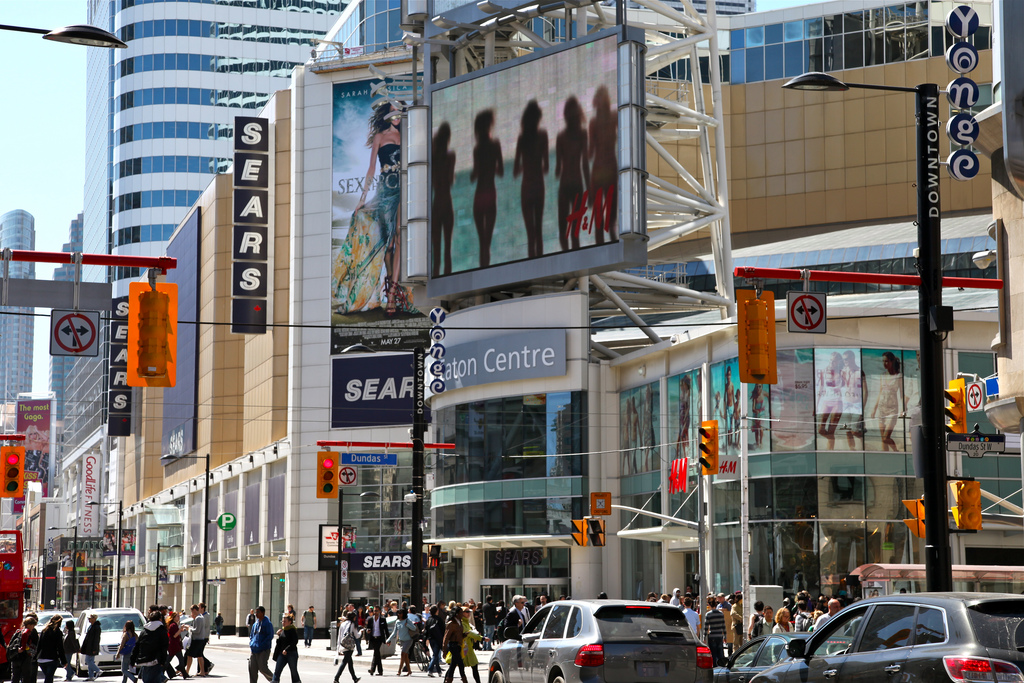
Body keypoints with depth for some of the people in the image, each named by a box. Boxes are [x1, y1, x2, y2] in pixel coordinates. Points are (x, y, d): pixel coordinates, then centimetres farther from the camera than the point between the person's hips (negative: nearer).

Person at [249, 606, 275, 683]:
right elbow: (251, 634, 25)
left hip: (263, 650, -7)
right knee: (252, 668, -1)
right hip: (254, 649, 7)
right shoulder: (255, 624, 14)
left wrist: (261, 644, -19)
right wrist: (251, 643, 8)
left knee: (262, 668, -8)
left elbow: (270, 636, -13)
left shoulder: (267, 623, -8)